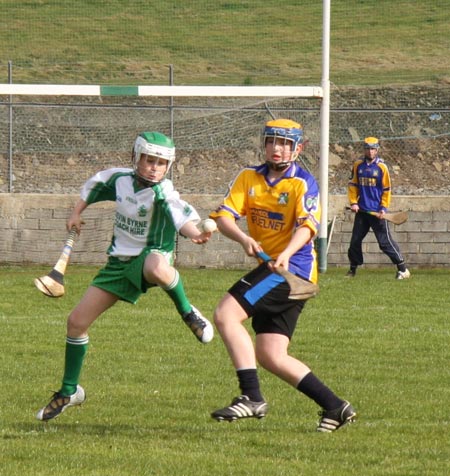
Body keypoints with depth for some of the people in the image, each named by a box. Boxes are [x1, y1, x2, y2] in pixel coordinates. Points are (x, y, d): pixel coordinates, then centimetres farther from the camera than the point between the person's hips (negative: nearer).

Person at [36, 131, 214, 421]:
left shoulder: (162, 191, -19)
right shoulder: (119, 179, -2)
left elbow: (181, 215, -39)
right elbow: (95, 185, 22)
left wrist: (196, 234, -58)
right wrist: (77, 214, 18)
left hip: (150, 257, -6)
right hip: (119, 262, 6)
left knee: (158, 268, -46)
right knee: (77, 321, 3)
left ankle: (187, 312, -15)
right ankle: (69, 392, 21)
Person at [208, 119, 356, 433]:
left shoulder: (303, 183, -6)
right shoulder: (249, 178, 9)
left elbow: (307, 225, -21)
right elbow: (224, 216, -3)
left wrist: (287, 254, -40)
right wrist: (243, 239, -24)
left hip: (293, 267, -7)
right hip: (269, 266, 7)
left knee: (226, 314, -21)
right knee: (270, 356, 4)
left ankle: (252, 398, -23)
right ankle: (334, 407, 10)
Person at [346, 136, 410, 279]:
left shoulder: (382, 167, -4)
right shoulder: (358, 165, 5)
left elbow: (386, 189, -1)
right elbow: (353, 185, 11)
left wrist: (383, 208, -8)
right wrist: (353, 202, 0)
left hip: (377, 212, -4)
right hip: (361, 210, 4)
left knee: (385, 241, -6)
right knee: (355, 240, 7)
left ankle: (402, 269, -1)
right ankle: (353, 269, 21)